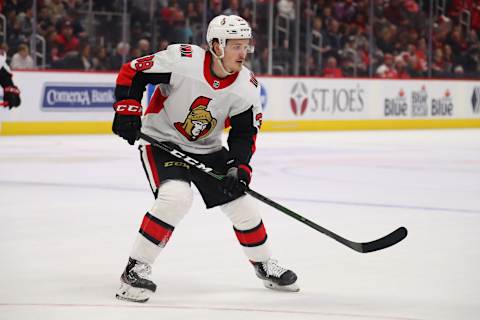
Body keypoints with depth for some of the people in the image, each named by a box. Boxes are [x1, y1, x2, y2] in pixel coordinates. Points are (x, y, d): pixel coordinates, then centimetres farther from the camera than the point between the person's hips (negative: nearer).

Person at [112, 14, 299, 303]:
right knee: (176, 197, -30)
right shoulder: (182, 60, -26)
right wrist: (128, 109, -25)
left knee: (242, 204, 5)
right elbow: (132, 72, -16)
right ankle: (136, 268, -17)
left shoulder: (247, 87, -12)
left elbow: (245, 132, -3)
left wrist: (239, 166, -17)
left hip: (207, 149, 5)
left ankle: (264, 264, 31)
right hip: (162, 141, -5)